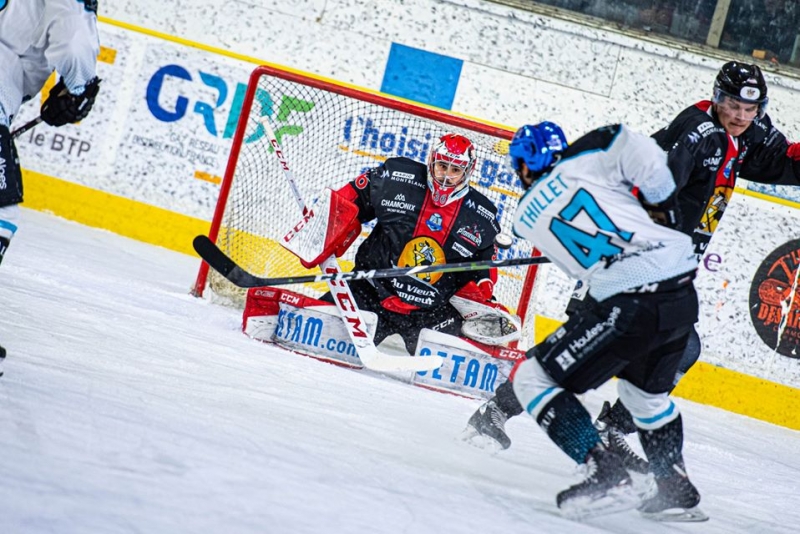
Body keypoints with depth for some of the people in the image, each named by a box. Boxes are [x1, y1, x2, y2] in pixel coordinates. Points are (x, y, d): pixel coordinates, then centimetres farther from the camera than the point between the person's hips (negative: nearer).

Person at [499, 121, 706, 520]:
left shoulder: (526, 217, 13)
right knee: (646, 391, 31)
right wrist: (663, 207, 11)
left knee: (533, 379, 7)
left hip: (628, 304, -4)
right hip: (683, 296, 5)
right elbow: (644, 157, -5)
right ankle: (677, 490, 33)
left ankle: (607, 476, -3)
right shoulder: (586, 158, 10)